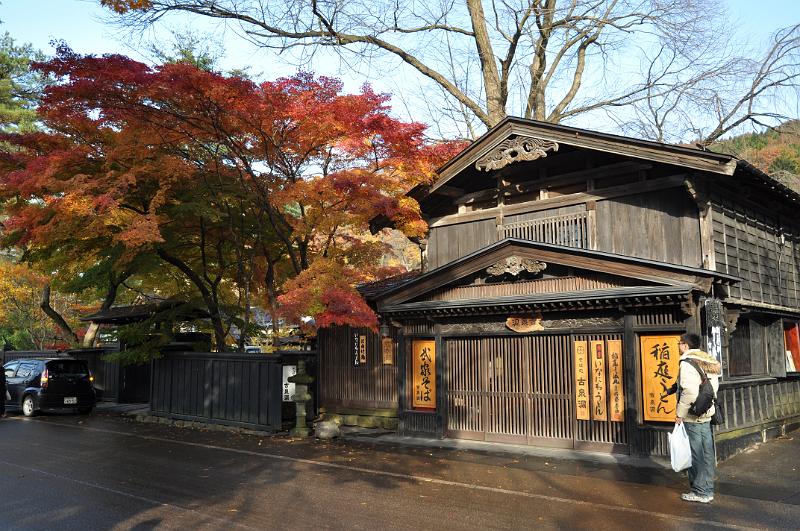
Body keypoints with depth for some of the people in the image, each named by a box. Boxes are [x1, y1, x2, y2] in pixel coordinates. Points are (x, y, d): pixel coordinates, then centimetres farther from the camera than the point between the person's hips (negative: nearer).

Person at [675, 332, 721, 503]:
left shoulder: (687, 363, -15)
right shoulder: (708, 361, 11)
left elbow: (689, 392, -23)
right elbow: (714, 388, 14)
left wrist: (680, 413, -14)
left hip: (693, 417, -8)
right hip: (707, 414, 8)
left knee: (696, 454, 0)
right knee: (707, 452, 13)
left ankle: (700, 492, 6)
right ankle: (707, 489, 21)